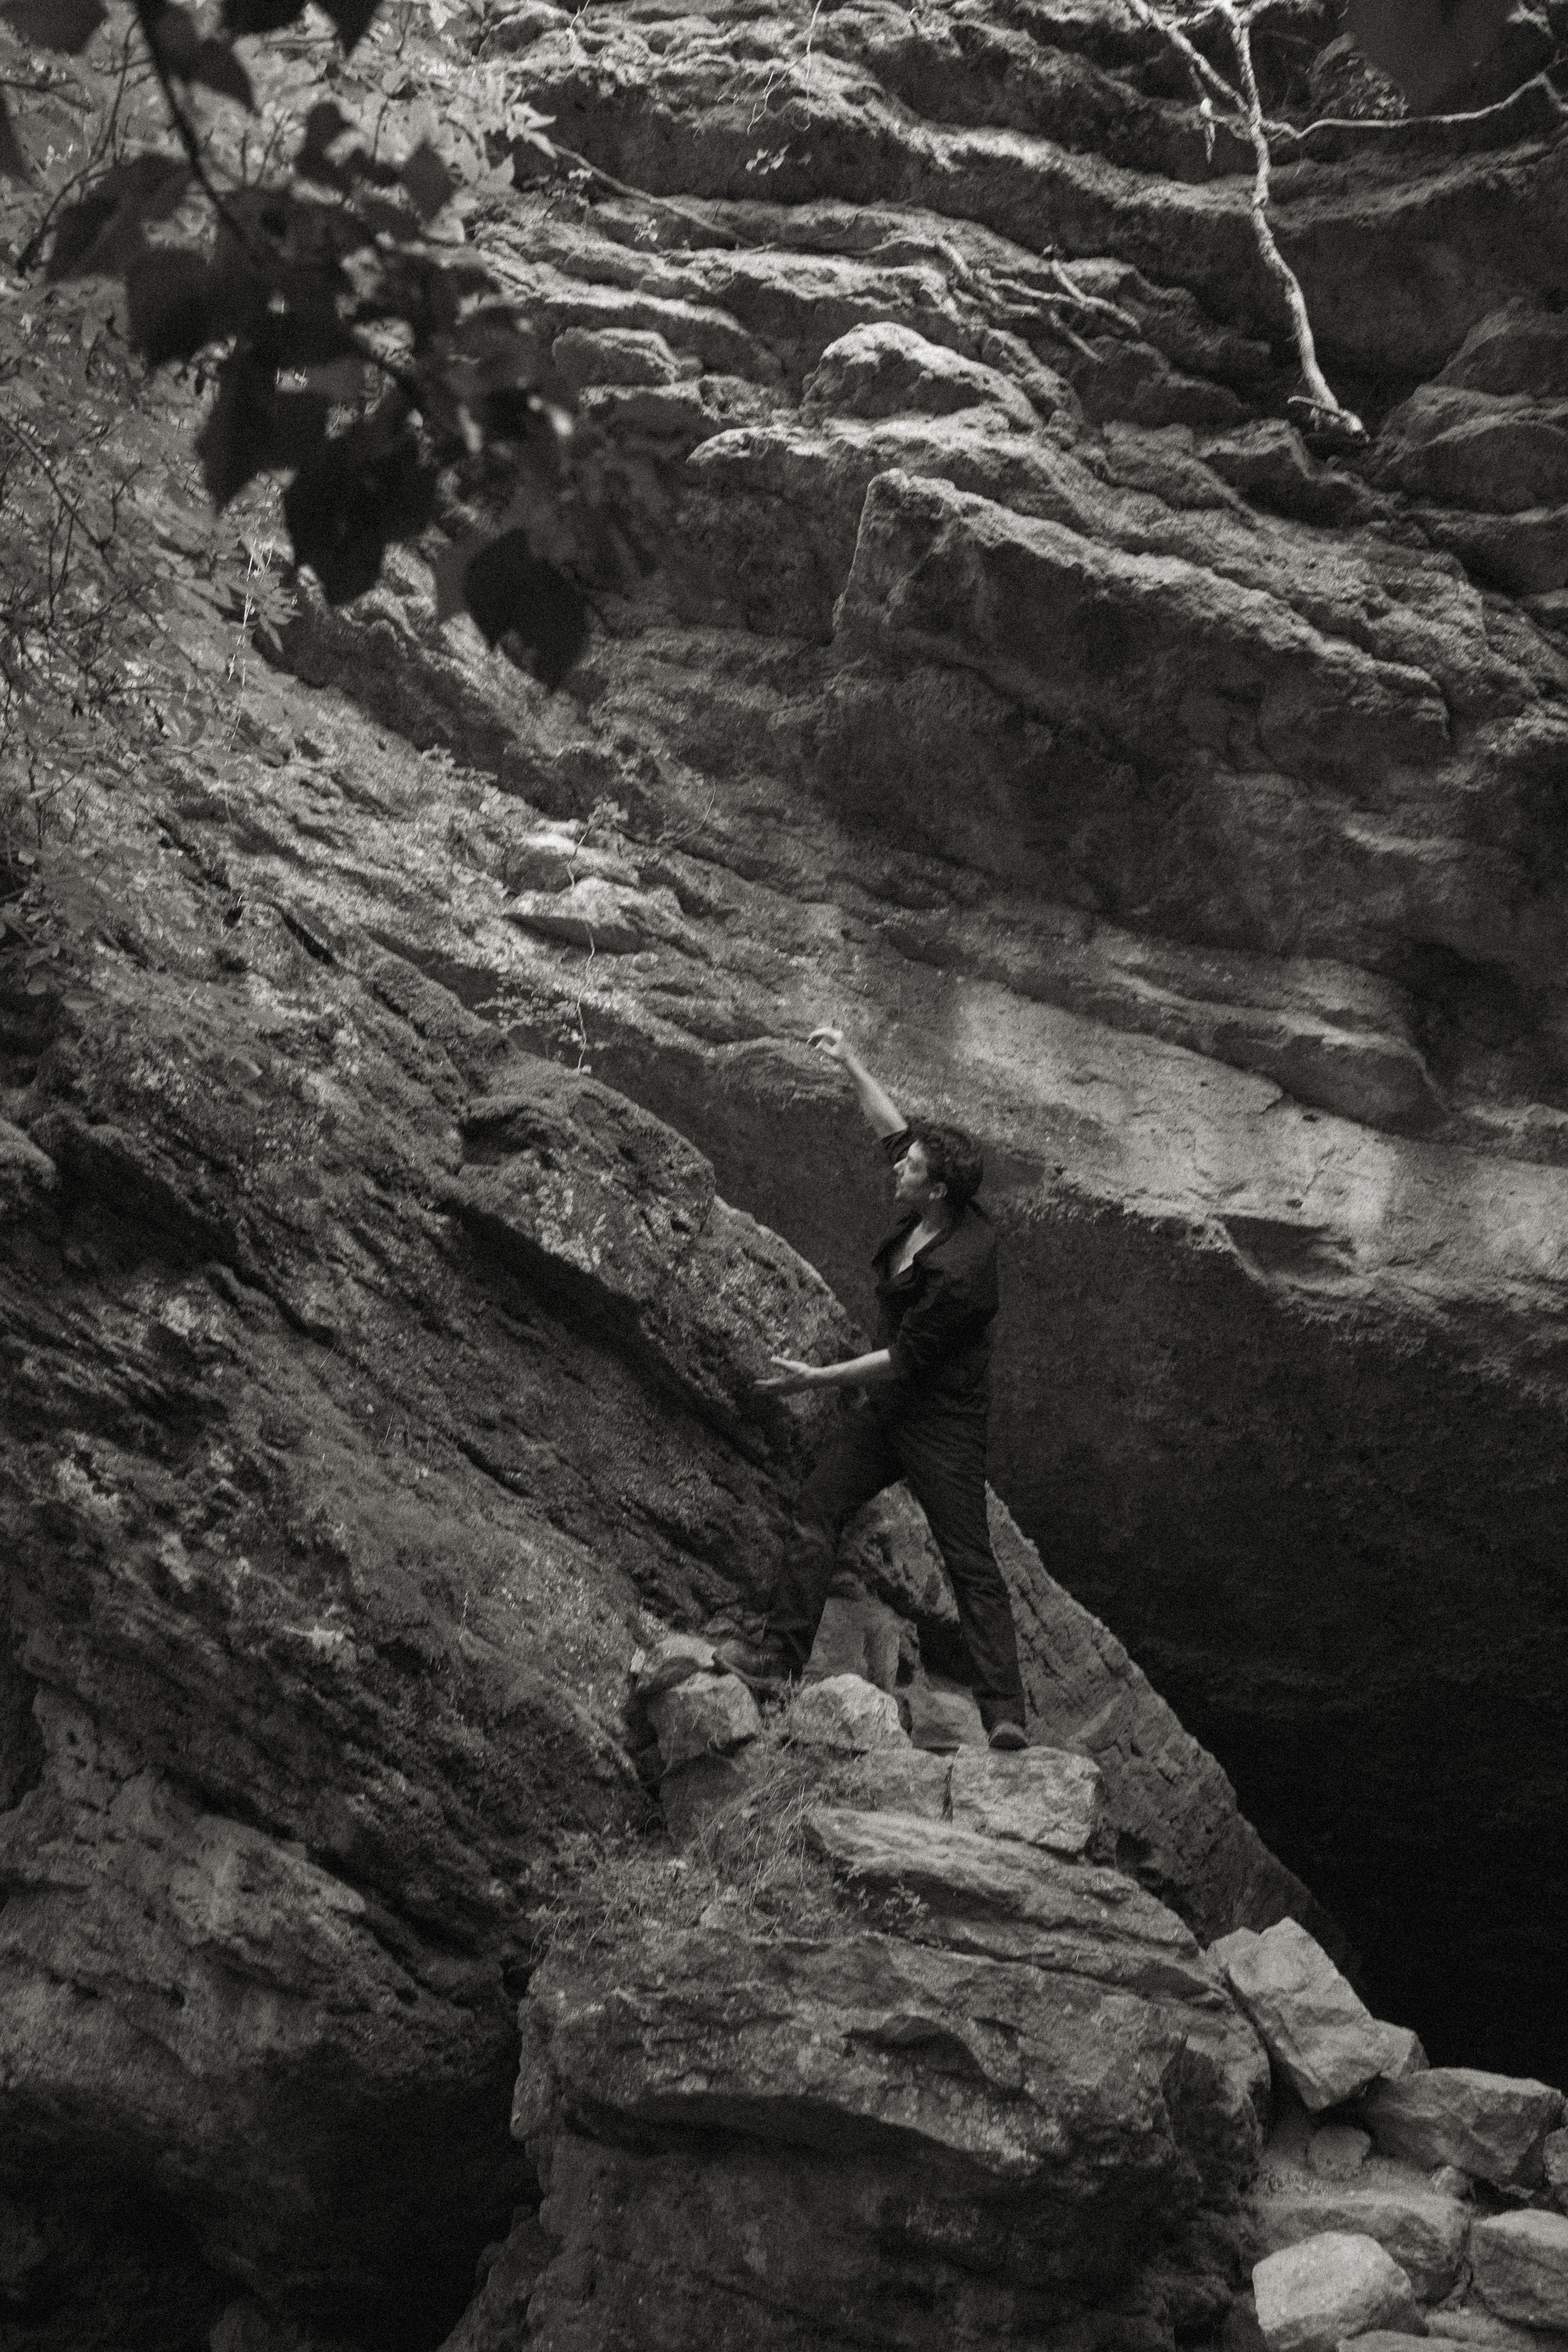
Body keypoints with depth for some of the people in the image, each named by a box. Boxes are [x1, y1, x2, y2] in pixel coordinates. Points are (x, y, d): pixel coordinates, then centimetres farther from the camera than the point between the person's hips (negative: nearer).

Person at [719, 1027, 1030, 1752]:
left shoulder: (960, 1270, -29)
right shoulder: (923, 1216, -4)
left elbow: (902, 1359, -22)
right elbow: (893, 1126, 12)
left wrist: (816, 1379, -15)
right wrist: (852, 1064, 7)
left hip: (942, 1425, -9)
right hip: (888, 1413, 9)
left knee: (970, 1562, -9)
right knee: (816, 1511, 11)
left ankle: (1004, 1711, -8)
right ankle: (781, 1654, 20)